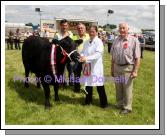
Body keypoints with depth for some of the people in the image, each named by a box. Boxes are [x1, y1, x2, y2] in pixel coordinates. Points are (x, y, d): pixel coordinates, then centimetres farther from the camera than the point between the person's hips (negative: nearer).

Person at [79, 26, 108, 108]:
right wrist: (82, 56, -15)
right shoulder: (86, 42, 11)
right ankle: (88, 100, 30)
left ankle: (104, 103, 11)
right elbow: (83, 52, 10)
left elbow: (98, 54, -21)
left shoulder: (99, 42, -9)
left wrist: (86, 58, -29)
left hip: (96, 66, -5)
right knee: (88, 83, 14)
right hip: (87, 66, 6)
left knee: (99, 85, -1)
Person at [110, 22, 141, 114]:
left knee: (127, 89, 2)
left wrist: (135, 71, -14)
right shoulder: (116, 40, 10)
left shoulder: (134, 40, -6)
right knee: (118, 88, 14)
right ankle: (119, 104, 31)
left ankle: (127, 107, 17)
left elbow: (137, 58, -9)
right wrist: (112, 69, 14)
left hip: (128, 68, -5)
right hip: (117, 67, 5)